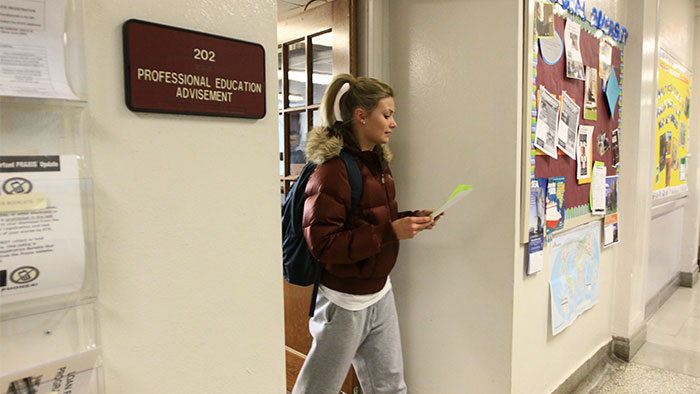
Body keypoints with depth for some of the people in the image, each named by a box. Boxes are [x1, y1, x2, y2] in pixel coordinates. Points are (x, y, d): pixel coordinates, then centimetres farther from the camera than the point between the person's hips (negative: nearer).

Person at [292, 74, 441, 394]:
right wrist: (391, 232, -27)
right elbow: (322, 244, -26)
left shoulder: (377, 162, 8)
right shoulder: (332, 169, -21)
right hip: (344, 302, -8)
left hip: (380, 294, 8)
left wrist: (410, 219, -1)